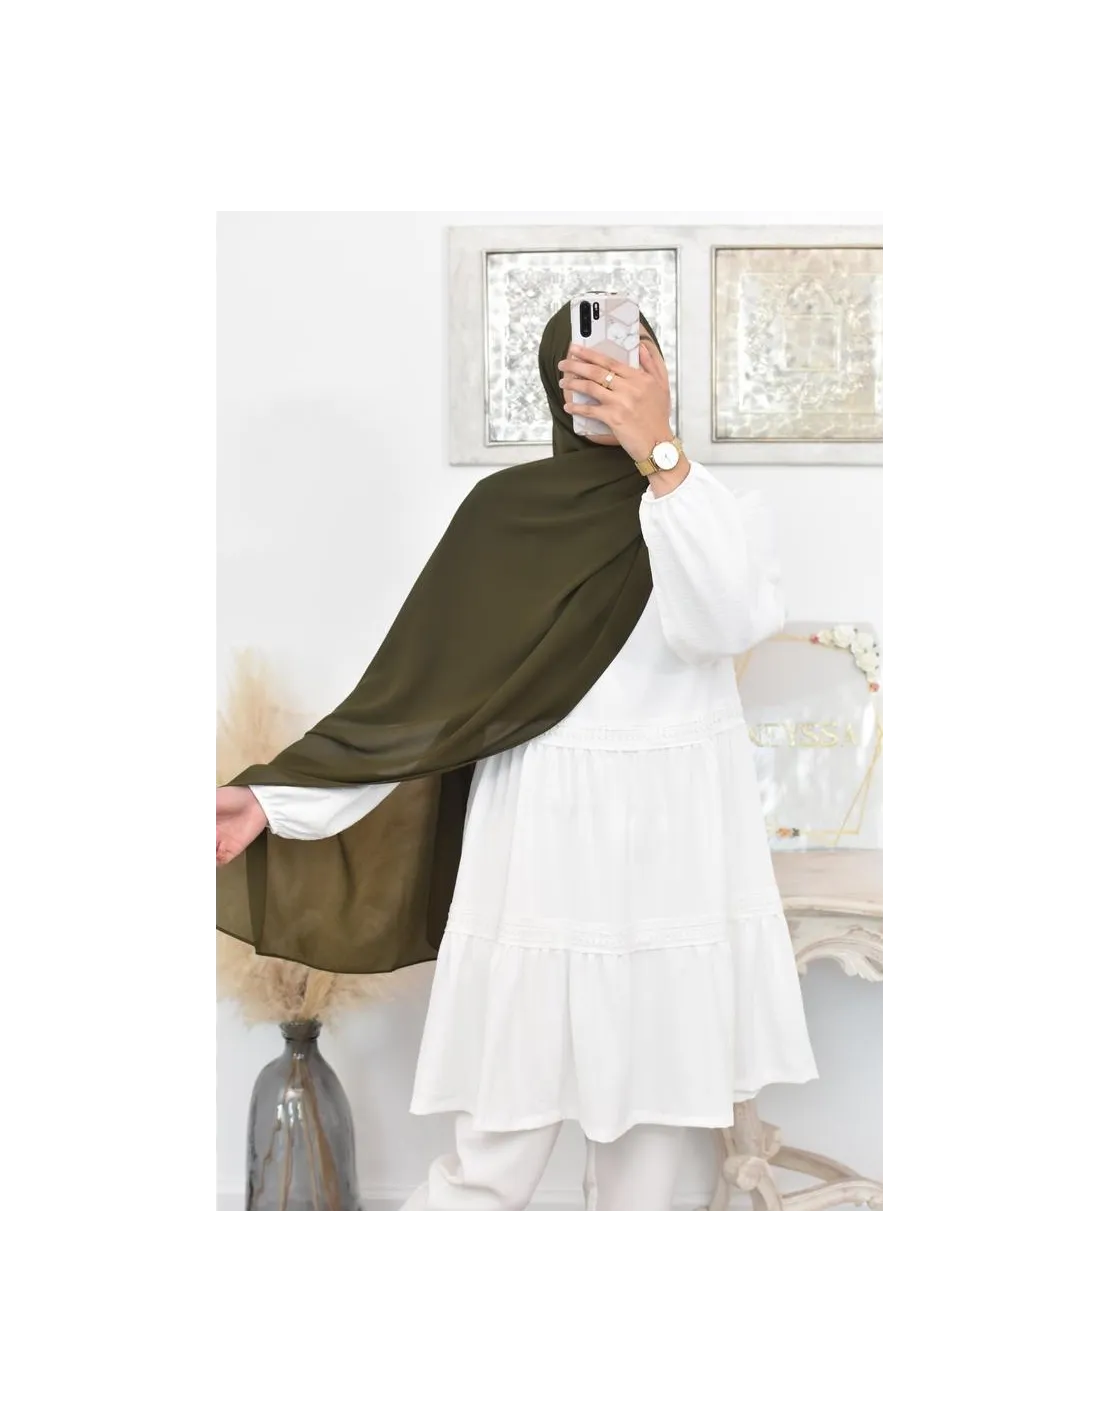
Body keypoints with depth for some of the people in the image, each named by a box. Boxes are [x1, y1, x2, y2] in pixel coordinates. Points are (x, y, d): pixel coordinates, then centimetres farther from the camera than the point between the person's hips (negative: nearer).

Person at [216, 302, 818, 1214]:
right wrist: (277, 798, -6)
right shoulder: (506, 513, 2)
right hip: (546, 846, -2)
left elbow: (728, 624, -18)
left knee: (654, 1119, 12)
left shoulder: (725, 511, 4)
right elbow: (423, 690, 1)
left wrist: (661, 454, -22)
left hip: (678, 851, 2)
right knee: (497, 1163, -1)